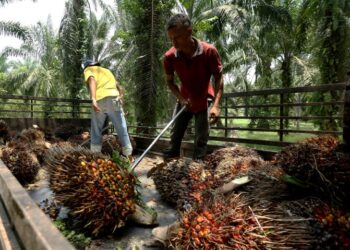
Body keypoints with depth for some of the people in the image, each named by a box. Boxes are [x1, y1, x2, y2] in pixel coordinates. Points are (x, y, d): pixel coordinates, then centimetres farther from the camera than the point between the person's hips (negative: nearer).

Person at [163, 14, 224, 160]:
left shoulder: (209, 52, -26)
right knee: (175, 138, 10)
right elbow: (170, 82, -5)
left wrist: (216, 105, -27)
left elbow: (218, 78, -16)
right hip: (184, 101, 3)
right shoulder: (169, 57, -20)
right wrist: (181, 98, -22)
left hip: (203, 102, -2)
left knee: (201, 141, 2)